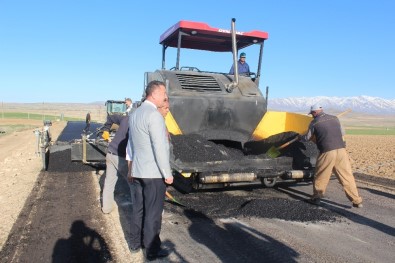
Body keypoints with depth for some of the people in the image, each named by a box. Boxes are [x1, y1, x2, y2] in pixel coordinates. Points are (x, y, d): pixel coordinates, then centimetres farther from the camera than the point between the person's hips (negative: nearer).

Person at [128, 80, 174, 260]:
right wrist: (167, 174, -13)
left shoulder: (135, 114, 10)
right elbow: (160, 148, -21)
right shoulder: (154, 115, -18)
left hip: (137, 171, 8)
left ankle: (135, 243, 31)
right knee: (153, 213, 3)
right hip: (154, 173, -8)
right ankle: (152, 250, 16)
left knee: (138, 209, 18)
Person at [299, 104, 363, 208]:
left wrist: (300, 137, 35)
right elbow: (342, 133, 25)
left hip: (327, 152, -3)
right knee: (347, 176, 8)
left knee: (321, 176, 12)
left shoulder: (314, 122, 3)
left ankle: (316, 198, 20)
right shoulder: (334, 118, 14)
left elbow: (307, 138, 14)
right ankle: (357, 201, 10)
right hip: (341, 150, 4)